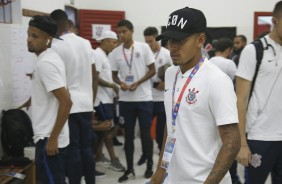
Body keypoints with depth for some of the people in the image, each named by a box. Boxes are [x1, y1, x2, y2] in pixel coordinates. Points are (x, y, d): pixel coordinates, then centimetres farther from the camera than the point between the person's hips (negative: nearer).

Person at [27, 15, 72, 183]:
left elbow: (66, 102, -25)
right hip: (52, 135, 10)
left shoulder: (45, 63, -19)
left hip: (48, 138, -10)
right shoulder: (50, 58, 10)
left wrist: (52, 138, -22)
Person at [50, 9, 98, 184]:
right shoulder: (86, 43, 8)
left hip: (68, 106, -5)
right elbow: (95, 78, 11)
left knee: (73, 151, 1)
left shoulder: (56, 46, -9)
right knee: (87, 149, 12)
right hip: (86, 104, 6)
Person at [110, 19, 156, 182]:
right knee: (128, 134, 8)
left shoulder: (144, 47, -4)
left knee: (146, 133, 5)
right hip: (126, 99, 3)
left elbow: (152, 70, -3)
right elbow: (114, 75, 10)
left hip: (144, 98, -2)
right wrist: (121, 83, -13)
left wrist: (137, 83, -15)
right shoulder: (116, 52, 3)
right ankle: (130, 169, 18)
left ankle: (150, 166, 21)